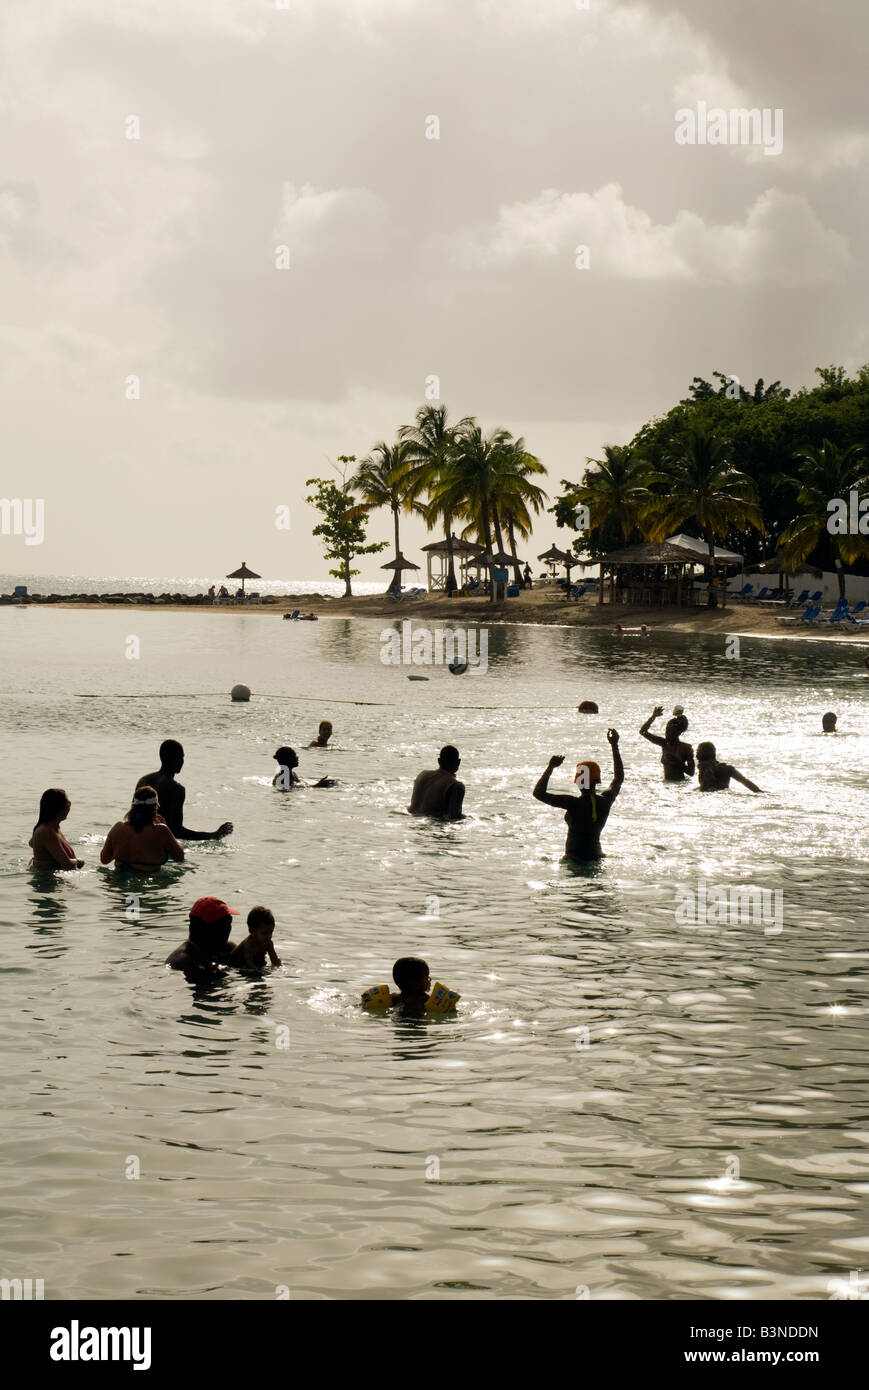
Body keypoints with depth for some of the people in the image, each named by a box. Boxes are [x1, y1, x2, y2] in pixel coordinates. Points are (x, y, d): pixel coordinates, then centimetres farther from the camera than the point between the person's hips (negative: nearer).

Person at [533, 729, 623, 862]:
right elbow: (619, 778, 22)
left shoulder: (573, 804, -13)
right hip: (596, 855, 5)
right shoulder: (605, 801, 1)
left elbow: (538, 793, -12)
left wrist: (550, 768, -6)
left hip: (574, 858, -5)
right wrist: (614, 746, 28)